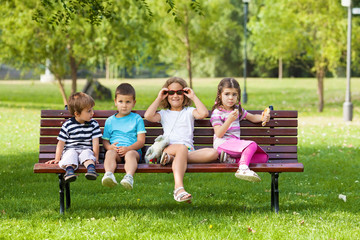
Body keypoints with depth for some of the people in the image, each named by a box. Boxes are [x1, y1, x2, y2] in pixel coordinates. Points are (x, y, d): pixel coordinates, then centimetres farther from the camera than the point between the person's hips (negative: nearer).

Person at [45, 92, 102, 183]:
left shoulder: (93, 124, 5)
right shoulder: (67, 125, 0)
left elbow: (95, 142, 4)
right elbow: (61, 143, 3)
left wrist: (96, 157, -5)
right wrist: (57, 159, -1)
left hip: (86, 150, 0)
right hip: (70, 150, 0)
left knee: (87, 154, -32)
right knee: (71, 154, -33)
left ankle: (91, 168, -60)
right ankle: (69, 169, -57)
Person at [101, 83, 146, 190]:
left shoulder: (137, 119, 14)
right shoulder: (110, 121, 22)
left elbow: (141, 141, 5)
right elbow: (105, 140, 18)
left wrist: (128, 148, -14)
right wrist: (110, 147, -8)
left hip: (133, 150, -2)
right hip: (115, 150, 2)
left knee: (130, 154, -37)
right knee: (110, 153, -33)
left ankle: (129, 176, -63)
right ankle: (109, 175, -59)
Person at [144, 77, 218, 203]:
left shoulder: (189, 112, 24)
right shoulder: (164, 113, 26)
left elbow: (204, 113, 1)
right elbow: (148, 116, 4)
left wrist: (194, 97, 9)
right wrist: (158, 99, 12)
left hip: (188, 150, 2)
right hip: (168, 148, -2)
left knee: (213, 153, -26)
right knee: (182, 148, -40)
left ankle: (172, 158, -35)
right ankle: (179, 188, -57)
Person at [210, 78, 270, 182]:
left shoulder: (238, 109, 20)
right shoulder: (217, 112, -2)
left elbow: (253, 117, 27)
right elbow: (219, 134, -12)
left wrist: (263, 117, 4)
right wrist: (230, 120, -24)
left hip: (236, 144, 8)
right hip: (222, 145, -8)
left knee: (263, 157, -11)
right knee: (252, 145, -29)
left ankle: (232, 160, -25)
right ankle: (243, 168, -44)